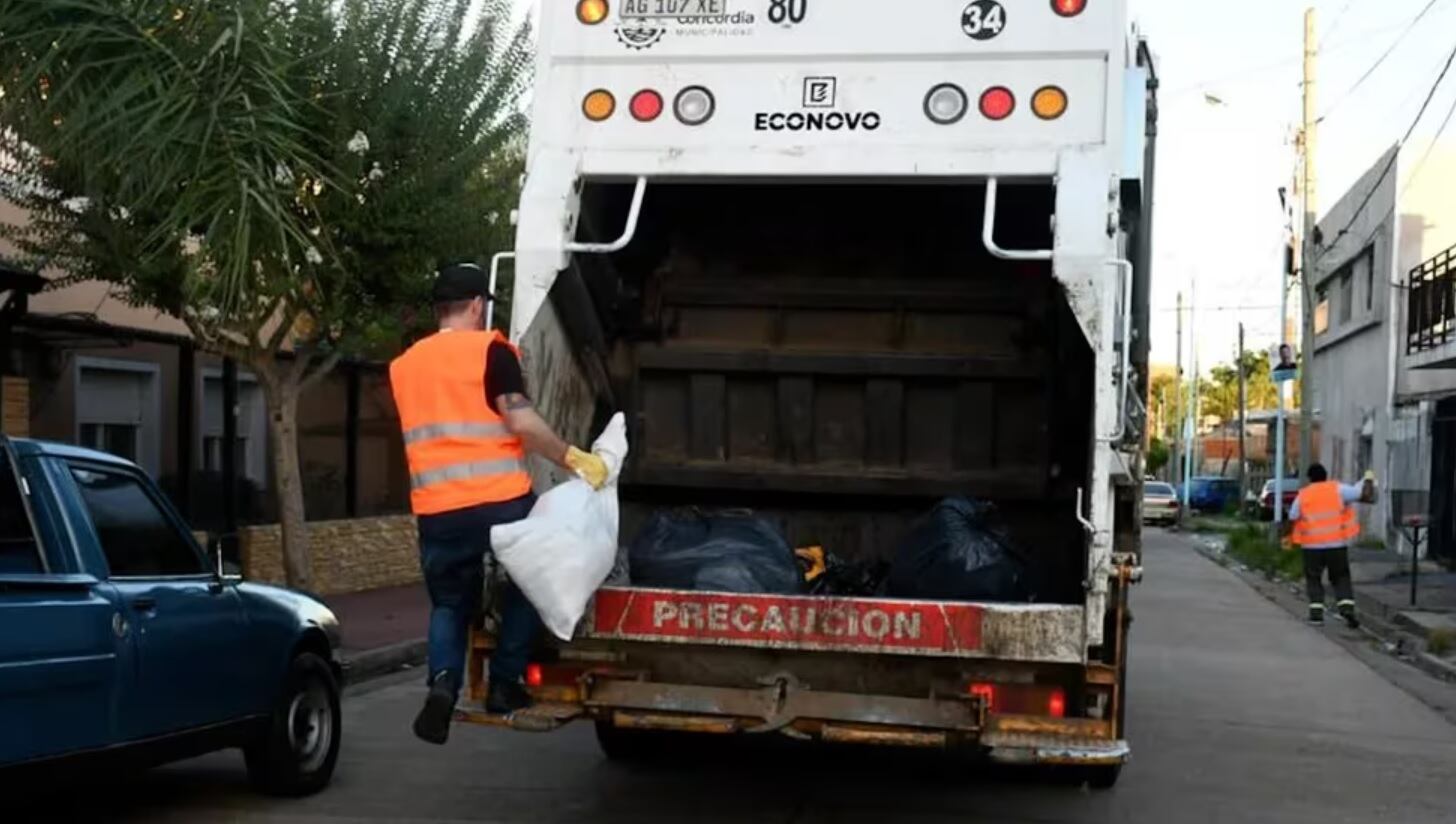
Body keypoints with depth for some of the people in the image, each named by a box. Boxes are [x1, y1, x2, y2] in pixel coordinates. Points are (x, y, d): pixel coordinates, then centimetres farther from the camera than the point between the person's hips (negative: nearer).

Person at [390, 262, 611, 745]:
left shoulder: (404, 366, 15)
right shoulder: (490, 351, -3)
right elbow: (520, 421, -14)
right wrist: (574, 459, -7)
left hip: (436, 510, 4)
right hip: (500, 501, -4)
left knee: (449, 602, 17)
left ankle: (443, 684, -8)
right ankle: (504, 683, 13)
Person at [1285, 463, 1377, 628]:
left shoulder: (1303, 496, 4)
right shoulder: (1338, 489, 1)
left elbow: (1292, 520, 8)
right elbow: (1367, 496, -4)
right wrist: (1369, 480, 15)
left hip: (1312, 545, 0)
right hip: (1337, 544, 0)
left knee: (1314, 579, 13)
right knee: (1341, 578, 12)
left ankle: (1316, 612, 2)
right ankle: (1347, 607, -7)